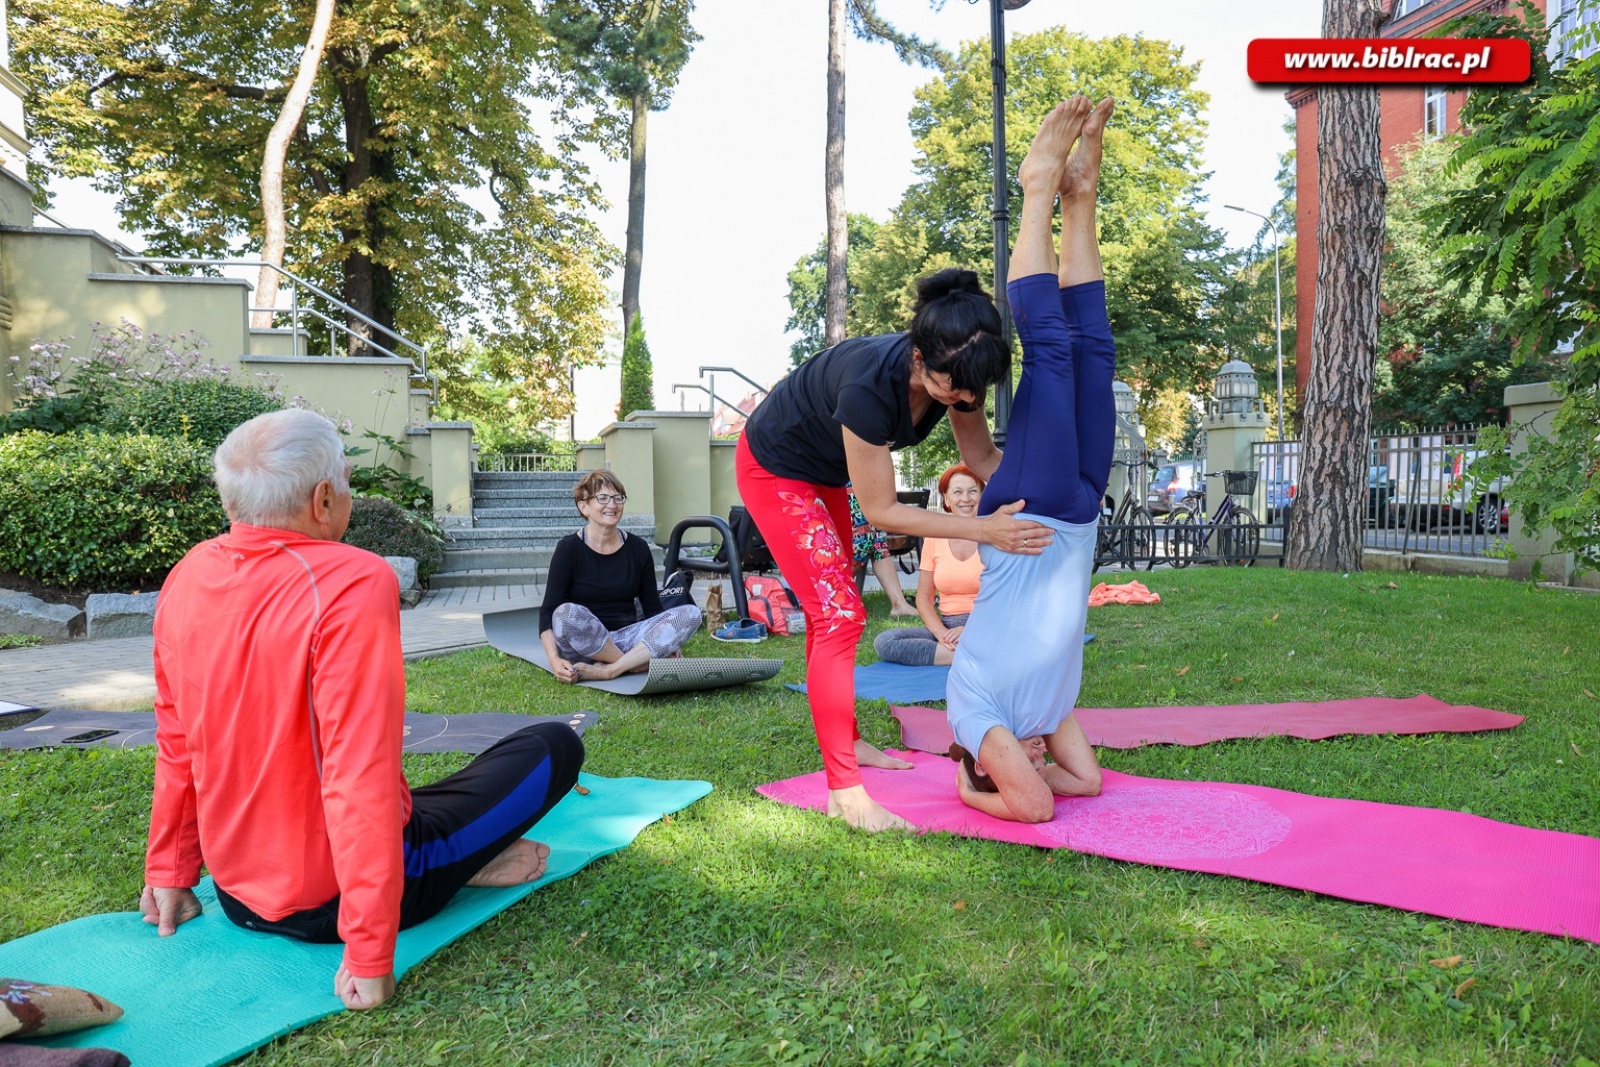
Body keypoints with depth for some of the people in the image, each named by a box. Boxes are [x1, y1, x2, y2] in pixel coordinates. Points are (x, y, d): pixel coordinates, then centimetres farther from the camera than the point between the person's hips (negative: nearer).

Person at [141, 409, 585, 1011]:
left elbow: (176, 748, 7)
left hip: (236, 894, 7)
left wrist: (168, 873, 17)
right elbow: (361, 776, -30)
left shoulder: (185, 579, -3)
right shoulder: (353, 584, -26)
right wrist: (371, 954, -25)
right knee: (555, 746, 5)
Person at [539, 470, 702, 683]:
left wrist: (668, 643, -9)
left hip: (625, 638, 4)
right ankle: (639, 664, -20)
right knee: (567, 613, -36)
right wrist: (554, 659, -27)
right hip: (582, 643, -3)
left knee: (690, 613, -19)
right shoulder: (569, 549, -4)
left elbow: (653, 607, 9)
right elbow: (549, 611, -11)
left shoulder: (638, 548, 6)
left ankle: (609, 670, -29)